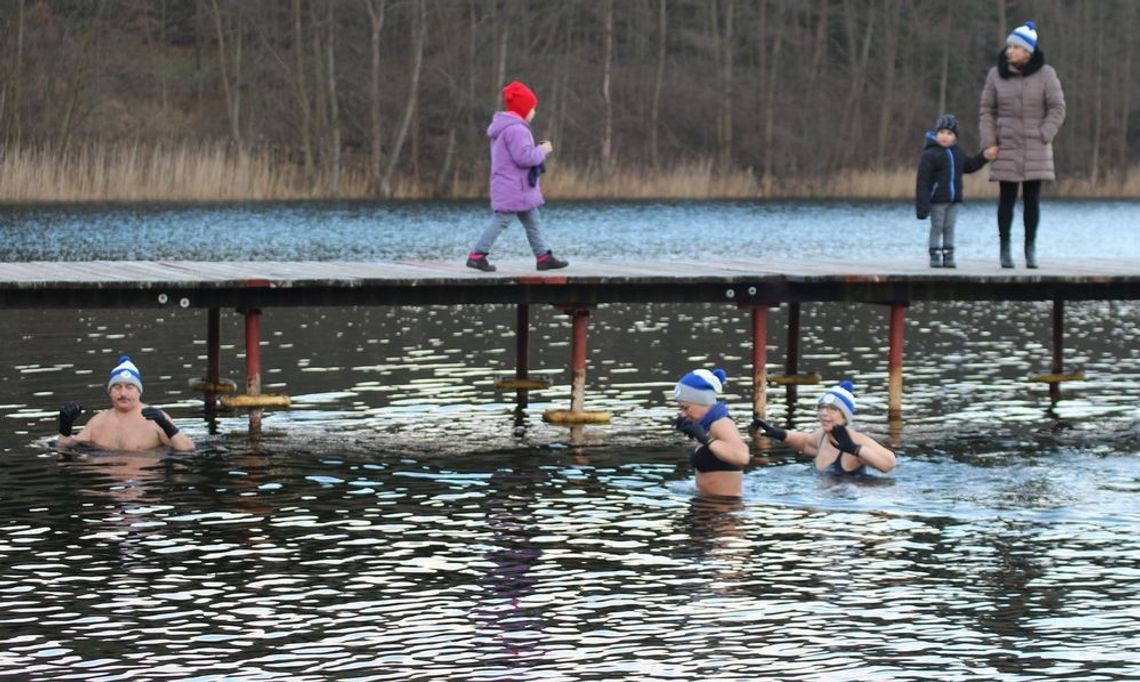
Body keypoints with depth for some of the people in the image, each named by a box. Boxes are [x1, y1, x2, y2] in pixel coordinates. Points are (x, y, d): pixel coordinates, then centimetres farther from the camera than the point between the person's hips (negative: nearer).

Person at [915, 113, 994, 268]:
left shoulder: (957, 152, 12)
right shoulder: (929, 155, -11)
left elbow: (968, 166, 29)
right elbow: (922, 181, -14)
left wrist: (984, 157, 17)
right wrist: (922, 205, -18)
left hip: (954, 198, 6)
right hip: (937, 199, -6)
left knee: (950, 227, 7)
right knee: (937, 227, -1)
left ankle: (948, 257, 11)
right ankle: (935, 257, 5)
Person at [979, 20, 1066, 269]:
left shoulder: (1045, 74, -4)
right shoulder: (996, 75, -1)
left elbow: (1057, 109, -2)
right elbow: (987, 110, 4)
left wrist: (1043, 137, -11)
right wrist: (989, 143, -4)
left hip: (1035, 150, 0)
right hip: (1006, 147, 0)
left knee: (1032, 199, 1)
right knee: (1007, 199, -1)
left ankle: (1031, 249, 9)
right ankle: (1005, 248, 4)